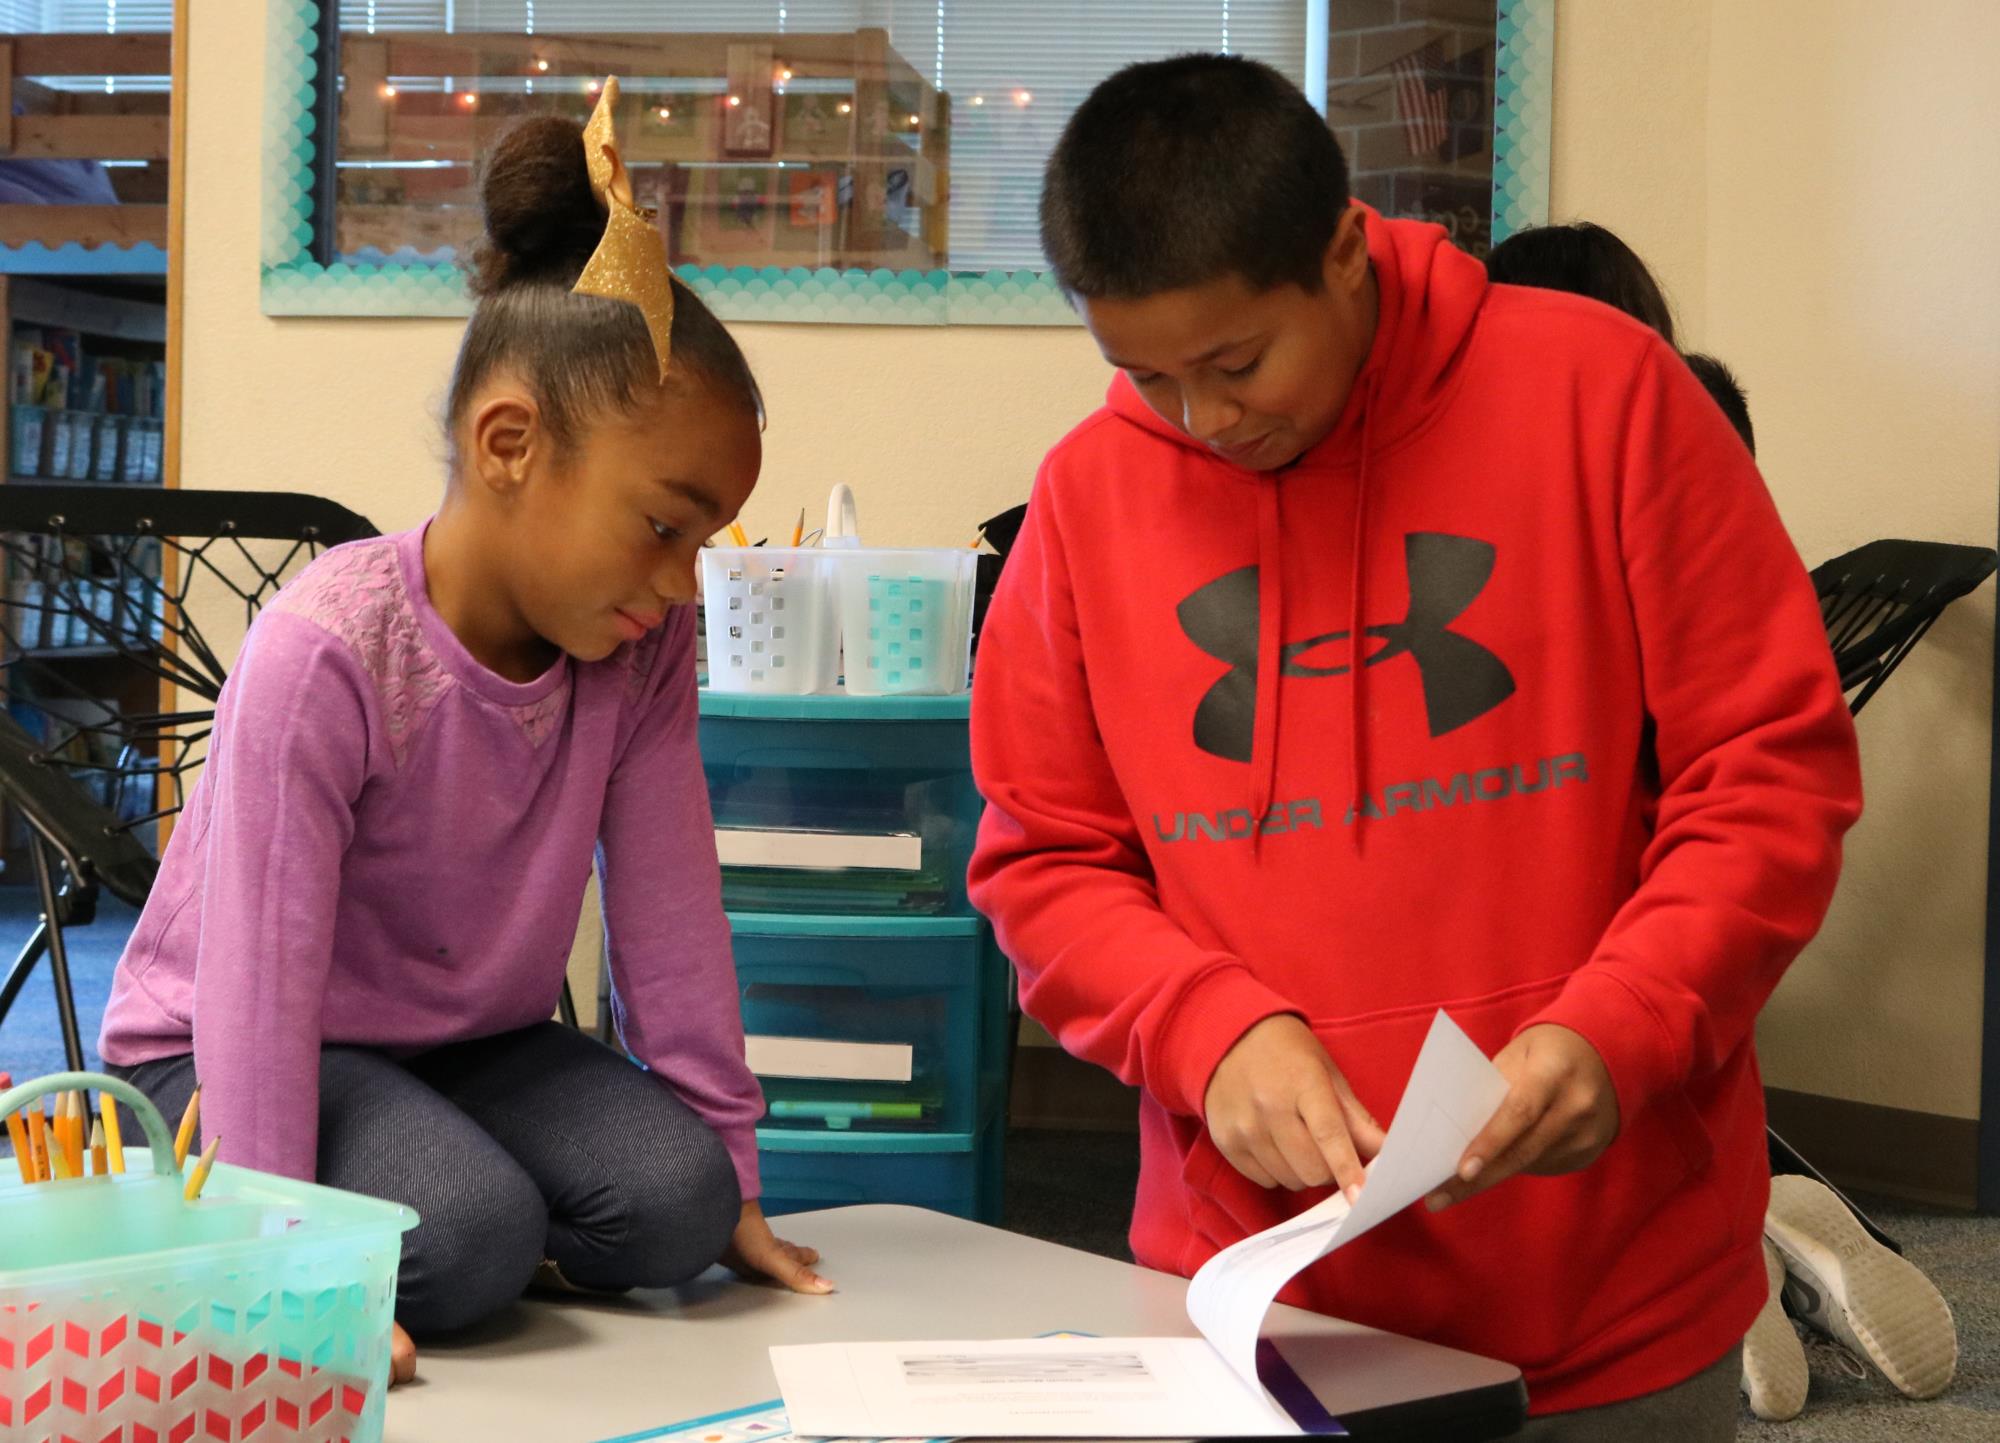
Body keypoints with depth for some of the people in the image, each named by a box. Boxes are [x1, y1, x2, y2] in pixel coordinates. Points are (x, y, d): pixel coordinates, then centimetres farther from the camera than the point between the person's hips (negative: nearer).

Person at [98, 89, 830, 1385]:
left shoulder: (648, 647, -11)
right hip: (223, 1059, -5)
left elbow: (671, 907, -7)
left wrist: (726, 1165, -5)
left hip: (471, 1039, 5)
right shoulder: (326, 651, -28)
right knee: (471, 1235, -30)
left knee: (671, 1199, -20)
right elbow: (260, 970, -29)